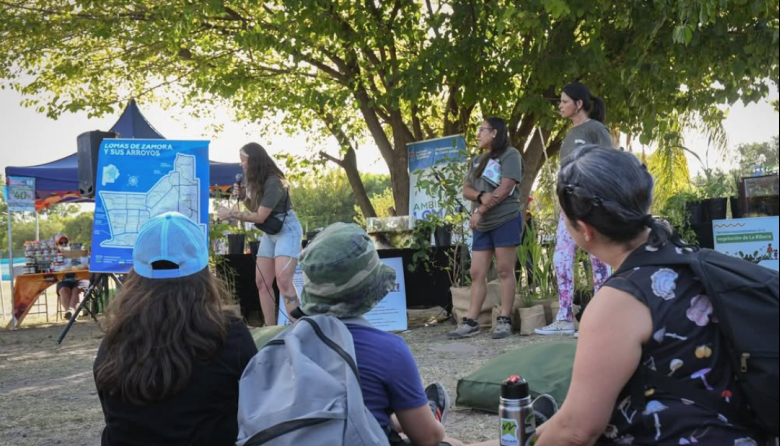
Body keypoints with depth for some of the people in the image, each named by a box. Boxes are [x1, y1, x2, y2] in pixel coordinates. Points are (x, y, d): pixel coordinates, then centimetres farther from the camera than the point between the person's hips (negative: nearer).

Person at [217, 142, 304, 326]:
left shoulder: (273, 182, -23)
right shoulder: (256, 181, 4)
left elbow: (260, 216, -22)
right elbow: (255, 208, 16)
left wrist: (230, 213, -18)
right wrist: (243, 197, -3)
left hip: (287, 230, -9)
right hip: (270, 233, 9)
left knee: (283, 280, -22)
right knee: (262, 282, 6)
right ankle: (270, 330, 10)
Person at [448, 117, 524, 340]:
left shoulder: (509, 154, -3)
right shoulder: (477, 160, 19)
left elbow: (505, 188, -14)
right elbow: (466, 189, 11)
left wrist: (480, 211, -13)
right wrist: (481, 196, -12)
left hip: (506, 220, -7)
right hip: (482, 225, 7)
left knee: (505, 271, -4)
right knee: (477, 273, 4)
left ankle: (504, 320, 0)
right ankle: (471, 321, 5)